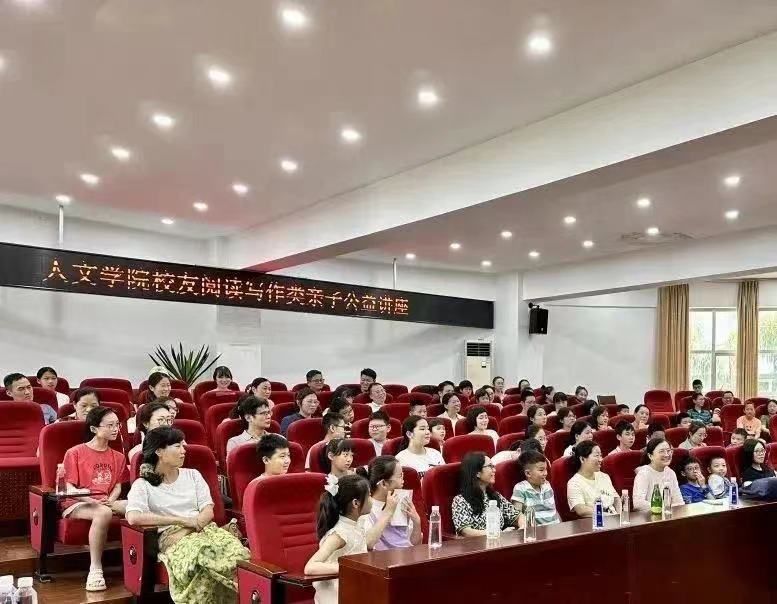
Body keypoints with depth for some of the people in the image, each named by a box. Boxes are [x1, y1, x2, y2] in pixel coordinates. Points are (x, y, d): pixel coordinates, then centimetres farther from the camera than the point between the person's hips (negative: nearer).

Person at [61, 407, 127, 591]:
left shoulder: (118, 457, 16)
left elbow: (118, 486, 13)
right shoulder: (74, 453, 1)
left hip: (107, 502, 5)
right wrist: (92, 500, -19)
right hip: (77, 503, -5)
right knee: (103, 513, -39)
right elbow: (70, 488, -5)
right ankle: (95, 569, -32)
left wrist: (110, 500, -9)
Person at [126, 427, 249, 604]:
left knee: (234, 547, -32)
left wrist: (194, 524, -13)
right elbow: (133, 518, -15)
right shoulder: (143, 485, 4)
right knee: (203, 552, -38)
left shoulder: (193, 475, 19)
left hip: (205, 528, 4)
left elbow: (208, 511, 11)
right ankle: (236, 584, -35)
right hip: (172, 537, -4)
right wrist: (182, 520, -14)